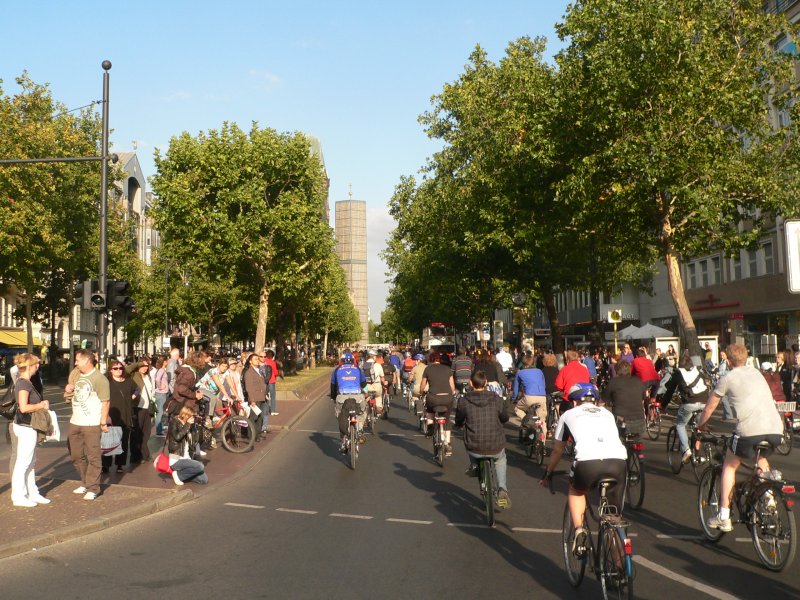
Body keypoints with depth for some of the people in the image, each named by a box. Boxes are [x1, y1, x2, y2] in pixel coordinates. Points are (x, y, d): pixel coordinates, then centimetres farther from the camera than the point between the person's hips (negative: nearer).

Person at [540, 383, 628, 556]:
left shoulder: (568, 415, 26)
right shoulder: (607, 414, 33)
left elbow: (557, 450, 35)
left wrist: (548, 474, 52)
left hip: (588, 463, -2)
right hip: (618, 463, 2)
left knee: (576, 490, 31)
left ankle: (579, 531, 13)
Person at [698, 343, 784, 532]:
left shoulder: (727, 378, 10)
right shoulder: (756, 372, 24)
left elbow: (709, 408, 17)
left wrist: (698, 426, 34)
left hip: (749, 430, -5)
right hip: (776, 429, 5)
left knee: (729, 466, 15)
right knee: (762, 459, 35)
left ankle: (724, 517, 10)